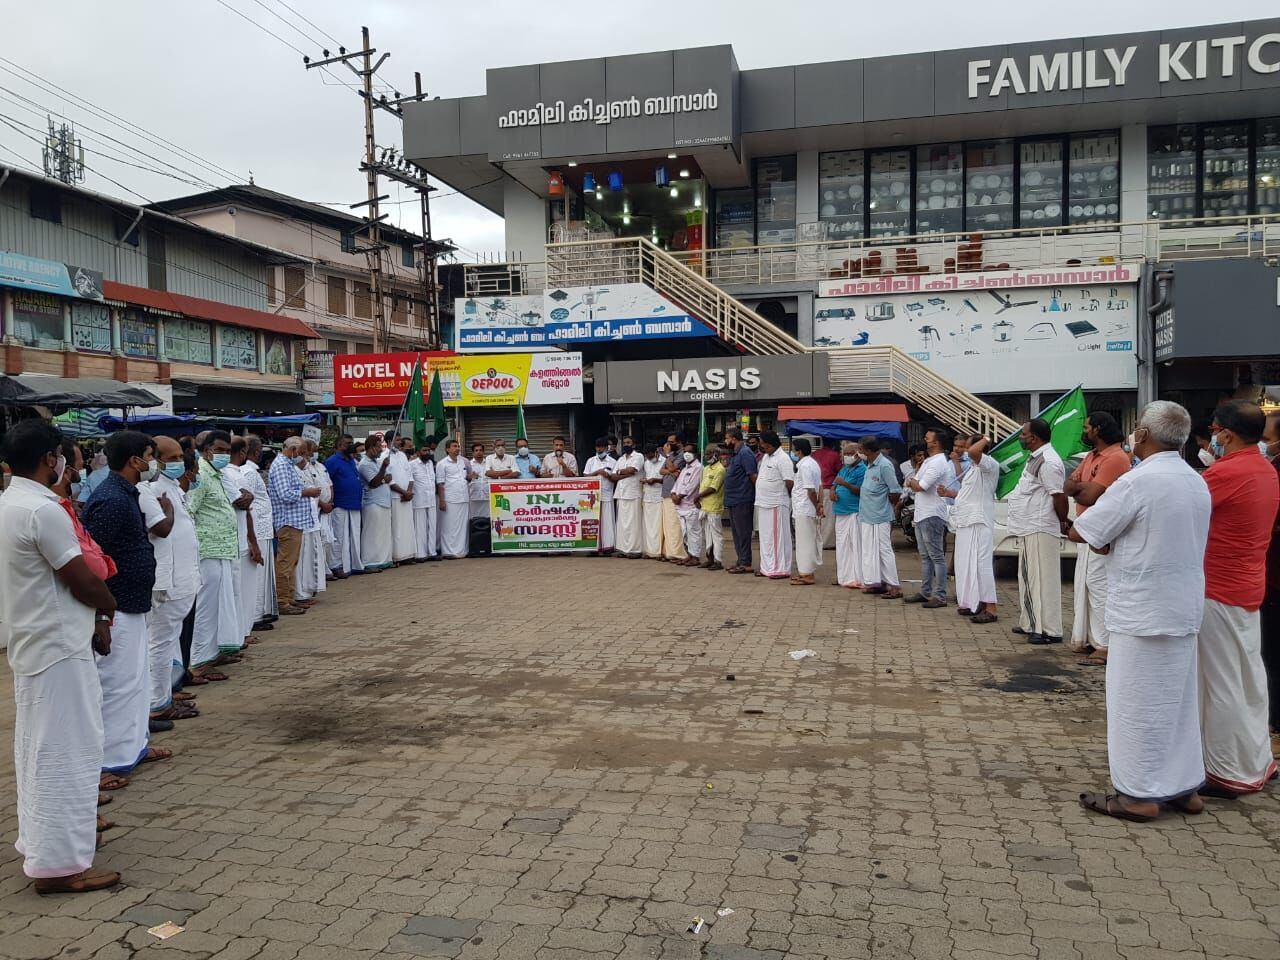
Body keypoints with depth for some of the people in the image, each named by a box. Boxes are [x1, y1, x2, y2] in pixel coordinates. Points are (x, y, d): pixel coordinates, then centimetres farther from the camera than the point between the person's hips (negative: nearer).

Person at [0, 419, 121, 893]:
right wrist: (108, 607, 2)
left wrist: (93, 620, 9)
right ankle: (58, 863, 2)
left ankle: (44, 833, 35)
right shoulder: (43, 511, -22)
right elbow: (83, 581, -18)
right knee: (65, 752, -4)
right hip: (59, 647, -10)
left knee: (39, 746, 20)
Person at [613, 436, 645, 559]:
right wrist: (627, 474, -6)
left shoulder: (638, 456, 0)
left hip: (633, 494, -6)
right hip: (620, 493, 6)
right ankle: (623, 548, 8)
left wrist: (620, 471, 2)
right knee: (622, 522, 5)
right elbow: (614, 476, 8)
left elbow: (631, 469, -16)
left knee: (633, 522, -7)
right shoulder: (620, 459, 19)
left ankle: (635, 550, -4)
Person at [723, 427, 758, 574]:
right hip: (733, 500, 10)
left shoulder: (745, 453, -15)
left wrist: (758, 493, -13)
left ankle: (746, 563, 0)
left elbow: (754, 475, -18)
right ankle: (740, 561, 21)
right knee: (736, 532, 14)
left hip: (742, 500, -10)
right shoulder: (734, 454, 16)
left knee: (743, 532, -5)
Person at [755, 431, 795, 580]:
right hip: (763, 503, 9)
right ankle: (767, 567, 21)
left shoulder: (782, 459, -14)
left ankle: (781, 569, 1)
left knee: (778, 537, -4)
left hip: (776, 505, -9)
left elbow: (790, 482, -17)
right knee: (765, 537, 13)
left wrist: (788, 498, -8)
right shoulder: (766, 457, 14)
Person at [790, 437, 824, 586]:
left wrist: (816, 506, -8)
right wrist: (820, 504, 10)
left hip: (804, 510, -10)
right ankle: (806, 572, 22)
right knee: (810, 541, 14)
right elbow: (819, 487, 15)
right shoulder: (813, 463, 15)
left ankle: (807, 575, 0)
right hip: (810, 510, 10)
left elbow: (811, 490, -20)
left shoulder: (805, 466, -17)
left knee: (805, 541, -4)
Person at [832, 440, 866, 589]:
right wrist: (833, 491, 1)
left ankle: (857, 579, -8)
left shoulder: (862, 470, -8)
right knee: (841, 546, 13)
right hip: (841, 512, 9)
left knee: (855, 546, -9)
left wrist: (845, 484, -23)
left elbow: (861, 491, -17)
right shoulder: (844, 469, 17)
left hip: (854, 513, -9)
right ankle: (843, 577, 21)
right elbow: (834, 483, 22)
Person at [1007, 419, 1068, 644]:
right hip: (1028, 530, 11)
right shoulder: (1036, 458, 17)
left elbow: (1059, 495, -20)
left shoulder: (1048, 462, -17)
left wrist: (1063, 522, -9)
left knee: (1042, 579, -7)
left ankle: (1049, 630, -4)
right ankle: (1031, 624, 25)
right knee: (1029, 578, 16)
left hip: (1039, 531, -11)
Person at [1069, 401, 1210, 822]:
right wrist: (1116, 539, 5)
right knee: (1179, 698, 17)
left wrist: (1108, 539, 5)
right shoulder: (1197, 483, 8)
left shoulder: (1138, 481, -19)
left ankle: (1139, 794, 8)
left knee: (1137, 701, 1)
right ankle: (1185, 786, 26)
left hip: (1143, 610, -8)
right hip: (1185, 608, 8)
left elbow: (1079, 533, -15)